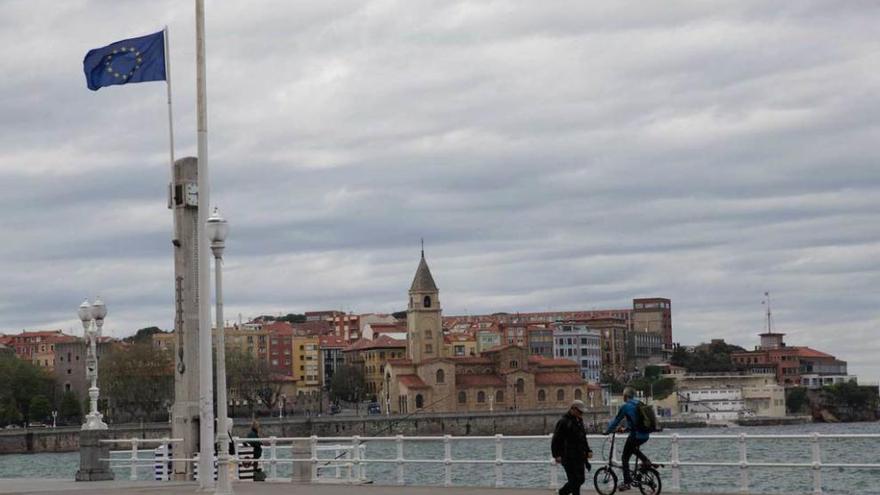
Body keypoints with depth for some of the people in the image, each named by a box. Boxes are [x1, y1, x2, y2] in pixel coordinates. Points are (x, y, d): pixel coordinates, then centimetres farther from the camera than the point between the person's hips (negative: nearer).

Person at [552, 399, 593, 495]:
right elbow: (556, 440, -14)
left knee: (580, 479, 10)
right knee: (575, 480, -8)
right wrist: (557, 455, -19)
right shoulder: (563, 422, -12)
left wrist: (588, 451, 16)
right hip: (569, 458, -8)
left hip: (579, 457, 9)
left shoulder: (579, 421, 16)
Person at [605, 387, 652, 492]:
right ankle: (645, 460, 17)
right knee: (633, 447, 36)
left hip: (636, 435, -7)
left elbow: (616, 420, -3)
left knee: (625, 458, 6)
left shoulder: (626, 406, -9)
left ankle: (627, 482, 3)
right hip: (645, 435, 7)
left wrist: (607, 431, 11)